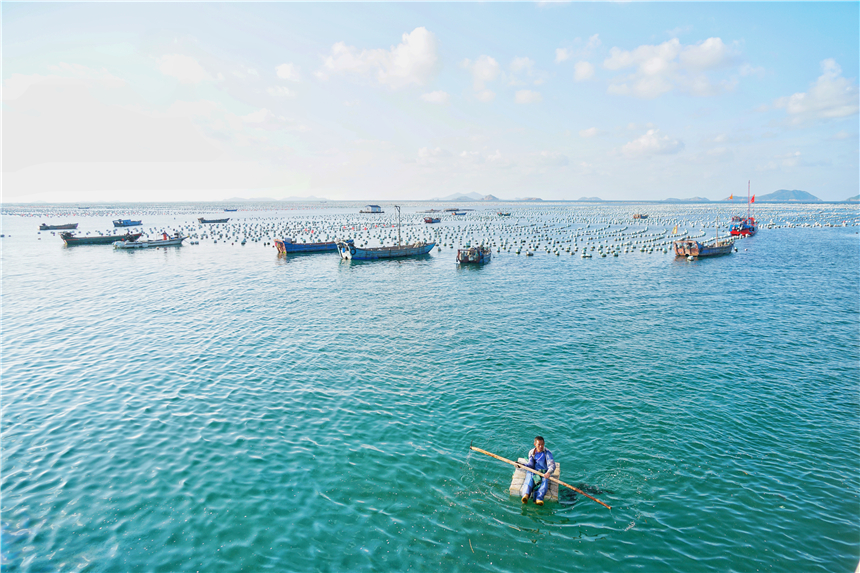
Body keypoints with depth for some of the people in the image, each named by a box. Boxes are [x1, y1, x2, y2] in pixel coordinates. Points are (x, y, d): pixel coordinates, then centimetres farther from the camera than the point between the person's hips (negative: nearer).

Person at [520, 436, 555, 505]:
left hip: (544, 473, -1)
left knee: (544, 481, -35)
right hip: (533, 471, 2)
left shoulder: (547, 453, -3)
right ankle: (526, 495, -57)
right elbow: (531, 465, 6)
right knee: (529, 479, -32)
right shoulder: (531, 453, 9)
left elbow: (552, 465, -17)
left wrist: (549, 472, -38)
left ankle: (539, 498, -54)